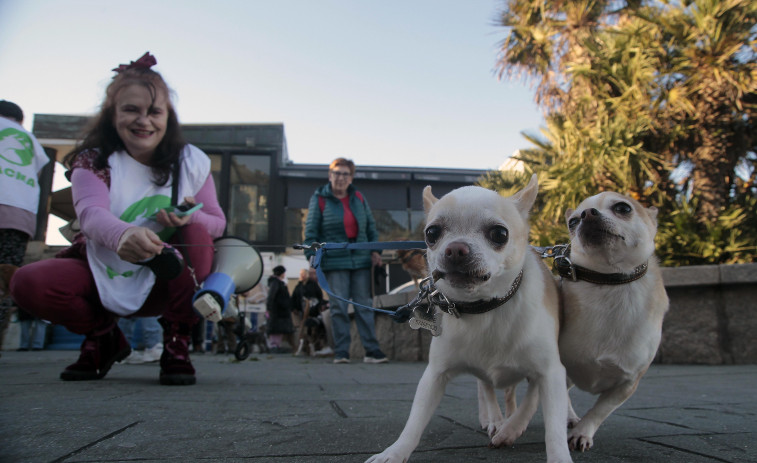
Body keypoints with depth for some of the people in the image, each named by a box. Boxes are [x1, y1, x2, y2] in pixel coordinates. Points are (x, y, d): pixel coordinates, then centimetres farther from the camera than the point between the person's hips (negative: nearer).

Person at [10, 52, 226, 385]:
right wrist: (122, 235, -56)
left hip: (161, 283, 0)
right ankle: (103, 337, 5)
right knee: (28, 283, -24)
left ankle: (177, 344, -15)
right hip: (102, 277, 0)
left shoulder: (191, 162, -6)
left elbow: (217, 222, -4)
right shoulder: (92, 161, -10)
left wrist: (192, 218, -30)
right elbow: (91, 213, -31)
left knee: (196, 232, -29)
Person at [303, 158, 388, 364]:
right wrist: (312, 255, -9)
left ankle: (372, 350, 8)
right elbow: (311, 231, 0)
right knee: (339, 307, -2)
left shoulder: (358, 198, 13)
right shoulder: (319, 199, 2)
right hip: (334, 261, -3)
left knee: (364, 306, 4)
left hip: (361, 260, 3)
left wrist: (375, 250, 8)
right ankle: (341, 352, 7)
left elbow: (371, 226, 17)